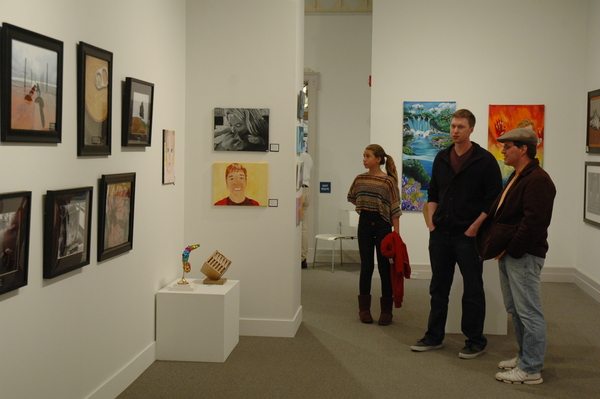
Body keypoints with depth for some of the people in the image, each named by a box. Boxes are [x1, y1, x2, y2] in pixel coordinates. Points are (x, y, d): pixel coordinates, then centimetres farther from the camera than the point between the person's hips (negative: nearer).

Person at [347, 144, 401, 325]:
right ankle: (364, 309, 13)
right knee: (366, 266, 6)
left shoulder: (388, 181, -8)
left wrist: (396, 233, -13)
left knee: (384, 267, 2)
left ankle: (386, 310, 9)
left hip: (382, 224, -3)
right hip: (364, 223, 4)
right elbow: (352, 198, 24)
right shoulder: (359, 179, 5)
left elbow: (394, 209, -9)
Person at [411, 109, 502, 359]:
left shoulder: (485, 160, -7)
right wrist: (431, 221, 5)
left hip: (467, 235, -5)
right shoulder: (442, 158, 10)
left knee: (472, 290, 3)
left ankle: (475, 341, 14)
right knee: (438, 288, 13)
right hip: (440, 234, 5)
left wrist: (474, 227, -14)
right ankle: (434, 336, 23)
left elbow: (494, 200, -9)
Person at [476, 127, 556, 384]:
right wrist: (495, 244, 11)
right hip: (508, 254, 11)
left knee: (528, 312, -4)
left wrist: (510, 249, -19)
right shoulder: (516, 178, 17)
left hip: (523, 256, -11)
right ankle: (525, 357, 30)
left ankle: (531, 370, 2)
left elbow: (534, 222, -23)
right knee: (515, 309, 17)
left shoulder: (537, 180, -16)